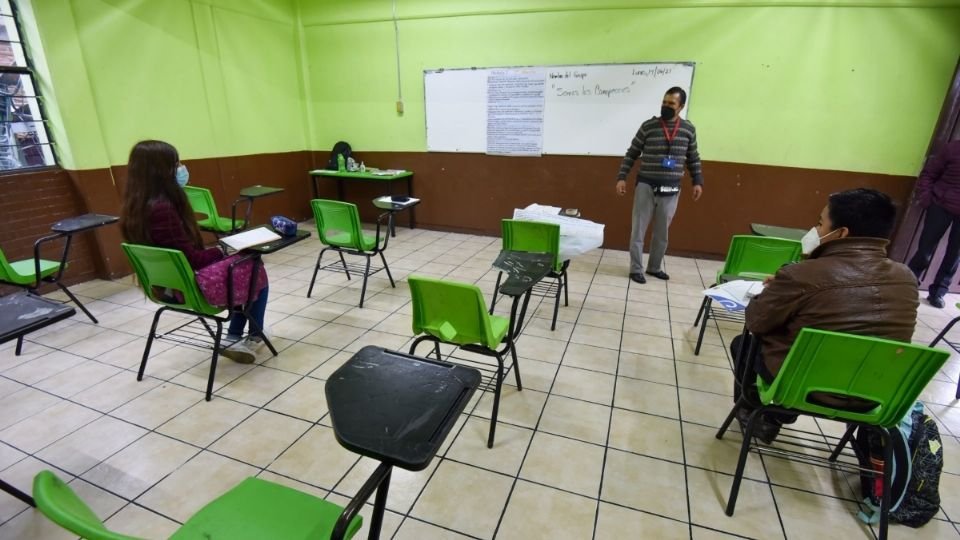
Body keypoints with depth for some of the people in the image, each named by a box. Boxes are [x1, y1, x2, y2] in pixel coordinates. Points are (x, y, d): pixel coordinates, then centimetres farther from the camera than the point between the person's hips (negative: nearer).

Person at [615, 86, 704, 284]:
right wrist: (621, 177, -6)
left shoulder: (688, 129, 5)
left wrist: (698, 181, 9)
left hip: (671, 189, 3)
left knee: (662, 232, 11)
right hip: (646, 186, -2)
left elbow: (693, 158, 14)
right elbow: (631, 154, 1)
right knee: (638, 229, 1)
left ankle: (655, 267, 25)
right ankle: (636, 269, 10)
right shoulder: (648, 126, -3)